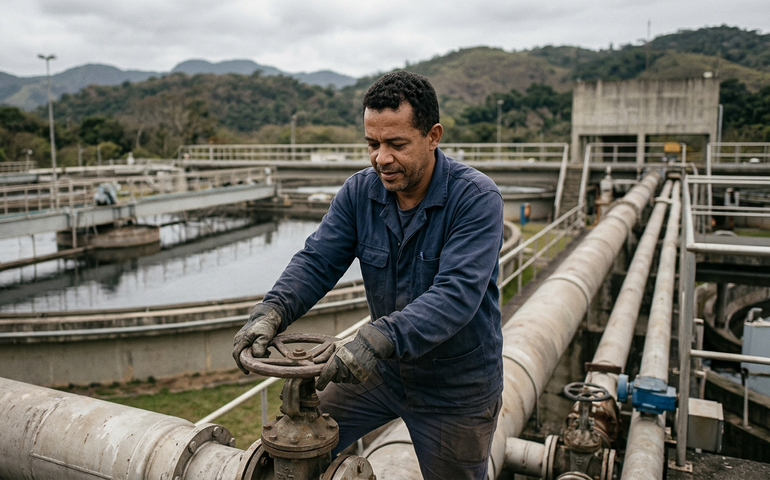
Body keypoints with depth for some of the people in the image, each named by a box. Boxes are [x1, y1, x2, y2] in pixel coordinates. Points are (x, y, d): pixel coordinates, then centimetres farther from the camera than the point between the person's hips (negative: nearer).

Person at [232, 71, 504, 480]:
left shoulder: (476, 198, -23)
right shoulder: (358, 192, -7)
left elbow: (457, 293, -34)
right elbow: (317, 261, -12)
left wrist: (379, 338, -46)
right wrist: (272, 311, -31)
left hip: (456, 387, -4)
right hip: (384, 368, 4)